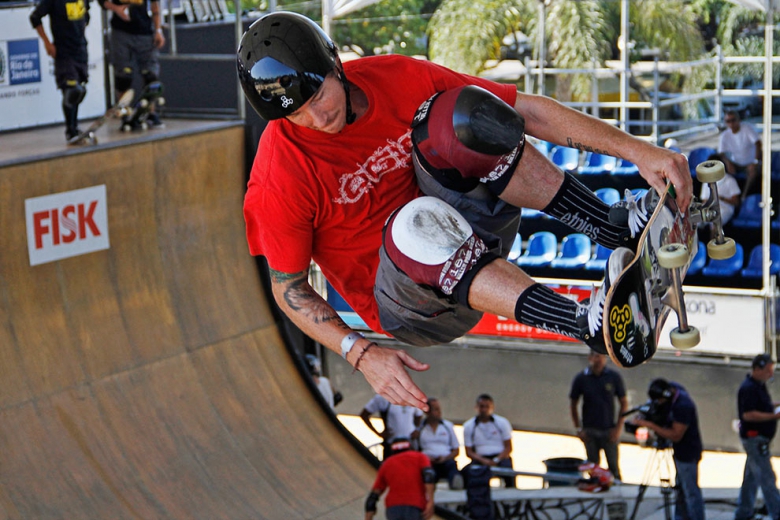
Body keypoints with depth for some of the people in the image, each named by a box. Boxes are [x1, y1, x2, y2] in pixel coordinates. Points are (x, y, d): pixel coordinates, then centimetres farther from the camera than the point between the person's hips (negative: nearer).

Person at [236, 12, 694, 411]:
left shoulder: (395, 78, -10)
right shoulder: (280, 179, -19)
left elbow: (526, 112, -11)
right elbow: (288, 287, -8)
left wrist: (636, 150, -19)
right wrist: (362, 354, -24)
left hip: (468, 236, 4)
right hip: (403, 304, -3)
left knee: (458, 115, -26)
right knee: (417, 221, -40)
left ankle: (619, 231, -25)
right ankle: (588, 324, -46)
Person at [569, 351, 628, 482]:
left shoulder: (614, 377, -4)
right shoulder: (581, 379, -3)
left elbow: (624, 403, 2)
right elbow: (573, 404, 6)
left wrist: (618, 428, -5)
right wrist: (578, 429, 1)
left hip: (609, 430, -1)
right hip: (589, 431, 1)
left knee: (614, 467, 0)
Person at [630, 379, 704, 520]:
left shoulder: (682, 406, -29)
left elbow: (676, 435, -28)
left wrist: (651, 425, -27)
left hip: (688, 454, -10)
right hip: (680, 451, 10)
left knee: (691, 491, -3)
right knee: (681, 490, 19)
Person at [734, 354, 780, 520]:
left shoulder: (759, 386, 12)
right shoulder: (748, 388, -20)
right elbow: (748, 414, -26)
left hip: (758, 439, 10)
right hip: (754, 438, -10)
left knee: (751, 476, 16)